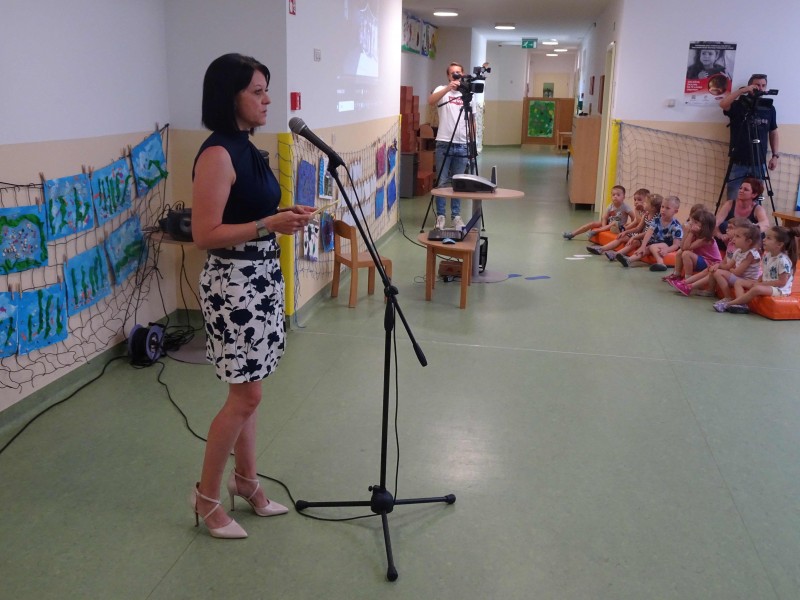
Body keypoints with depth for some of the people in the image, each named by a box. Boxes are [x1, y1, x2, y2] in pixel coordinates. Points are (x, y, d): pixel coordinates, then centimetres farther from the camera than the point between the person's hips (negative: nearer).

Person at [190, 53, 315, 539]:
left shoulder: (247, 148, 11)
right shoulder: (217, 154, -17)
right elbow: (206, 235, -21)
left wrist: (285, 216, 4)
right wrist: (270, 224, -25)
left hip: (262, 277, 9)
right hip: (233, 283, -9)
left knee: (248, 391, 16)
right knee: (246, 395, -2)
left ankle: (246, 480, 30)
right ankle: (206, 495, 16)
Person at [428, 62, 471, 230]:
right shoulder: (442, 90, 2)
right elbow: (430, 101, -21)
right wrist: (448, 88, -33)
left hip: (463, 145, 3)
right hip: (444, 143, -3)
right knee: (441, 182, 2)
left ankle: (456, 215, 16)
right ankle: (440, 215, 10)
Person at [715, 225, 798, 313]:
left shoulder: (783, 260, -21)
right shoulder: (767, 255, 4)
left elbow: (782, 282, -22)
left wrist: (761, 284, -20)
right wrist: (757, 281, -5)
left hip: (780, 289, -10)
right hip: (765, 284, 10)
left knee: (757, 289, -38)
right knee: (738, 282, 1)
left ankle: (729, 304, -31)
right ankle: (741, 304, -26)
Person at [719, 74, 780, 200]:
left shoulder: (769, 108, 10)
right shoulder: (738, 105, 1)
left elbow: (773, 133, 14)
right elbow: (723, 104, -20)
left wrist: (776, 155, 3)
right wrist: (742, 90, -22)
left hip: (759, 164, 2)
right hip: (738, 162, -2)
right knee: (733, 201, -3)